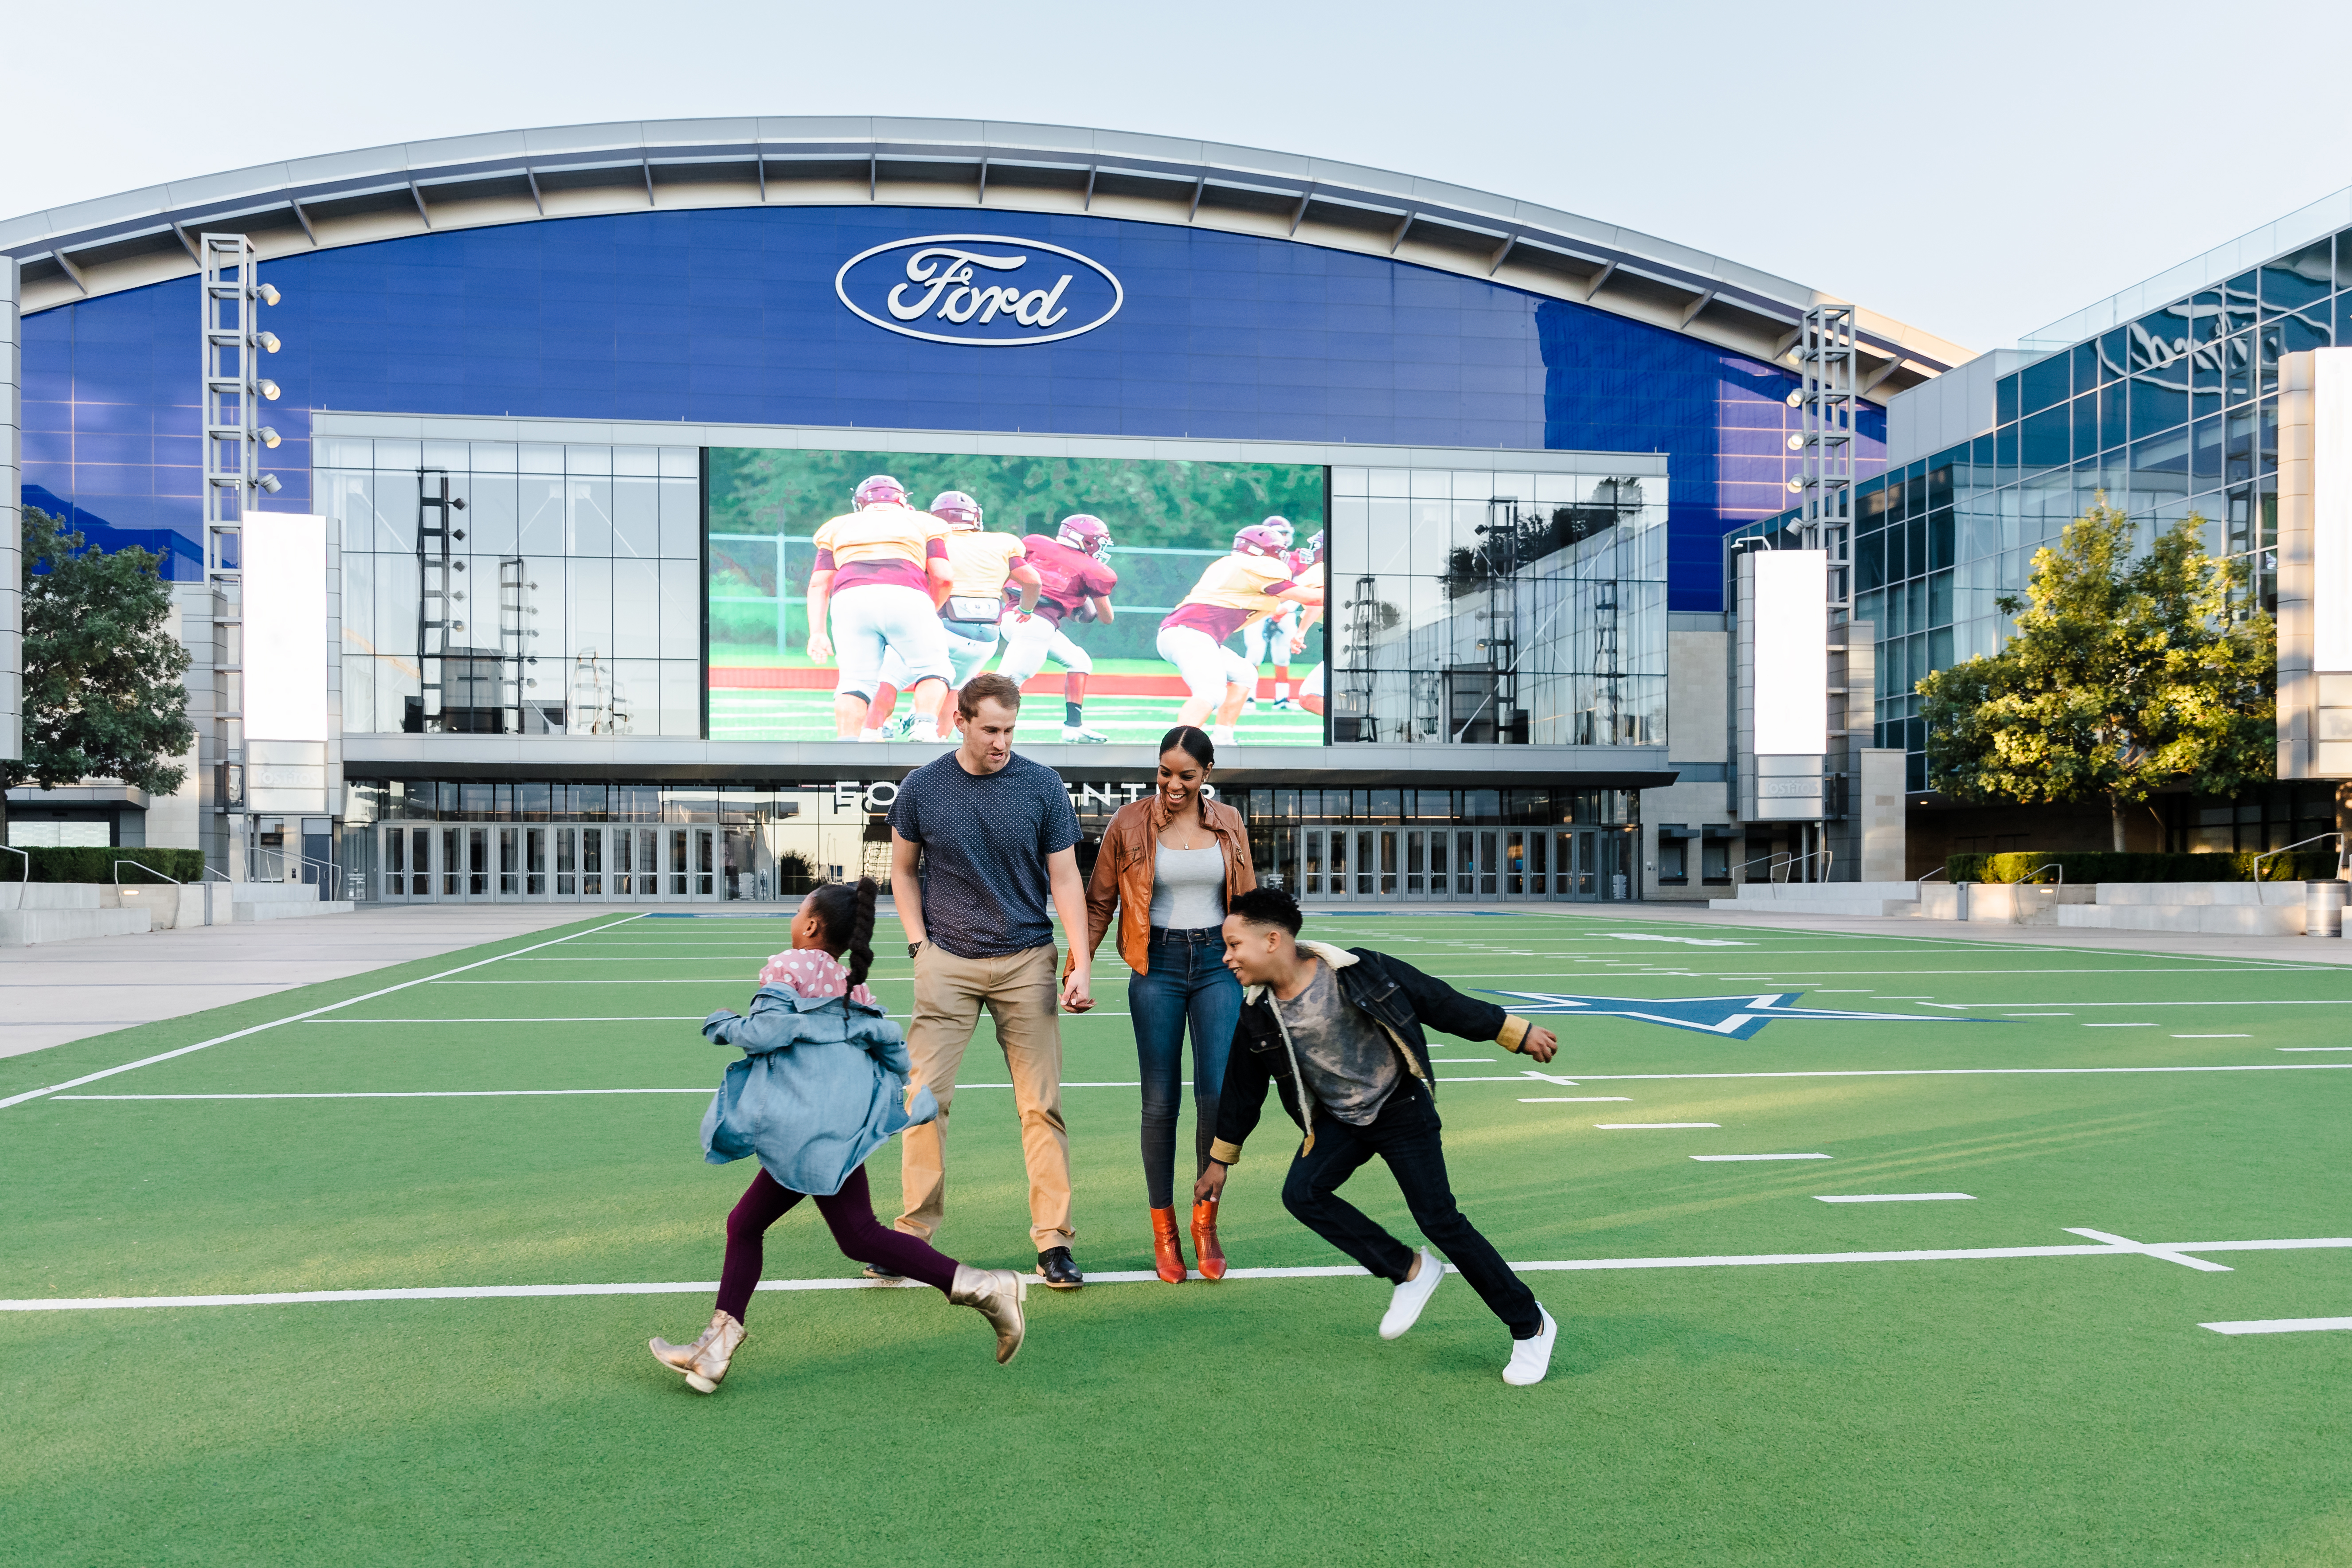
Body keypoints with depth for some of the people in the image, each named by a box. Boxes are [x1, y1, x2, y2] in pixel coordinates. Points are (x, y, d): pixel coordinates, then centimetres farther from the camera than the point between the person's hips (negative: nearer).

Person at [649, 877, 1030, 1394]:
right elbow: (893, 1049, 14)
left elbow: (768, 1033, -13)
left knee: (860, 1237, -8)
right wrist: (898, 1089, 29)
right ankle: (716, 1347, 17)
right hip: (810, 1132, 9)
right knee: (745, 1224, 14)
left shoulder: (788, 967, 0)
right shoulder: (854, 986, 21)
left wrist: (725, 1025, 5)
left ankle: (981, 1286, -12)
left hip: (817, 1121, -9)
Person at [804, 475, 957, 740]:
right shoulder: (923, 522, 26)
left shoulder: (838, 527, 30)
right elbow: (943, 577, 14)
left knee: (856, 680, 6)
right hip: (906, 598, -1)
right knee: (933, 671, 11)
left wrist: (817, 633, 16)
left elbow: (819, 584, 20)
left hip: (850, 600, 2)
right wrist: (930, 613, 30)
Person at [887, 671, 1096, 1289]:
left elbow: (1065, 878, 0)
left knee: (1041, 1104, 0)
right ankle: (914, 1231, 12)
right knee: (926, 1095, -2)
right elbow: (903, 871, 13)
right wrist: (919, 944, 1)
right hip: (948, 961, 1)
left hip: (1026, 961, 0)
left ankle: (1053, 1239, 9)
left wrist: (1082, 963, -7)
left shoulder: (1042, 786, -2)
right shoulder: (922, 788, 0)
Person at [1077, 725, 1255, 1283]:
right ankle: (1163, 1230, 17)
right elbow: (1097, 903, 5)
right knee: (1160, 1103, 2)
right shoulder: (1129, 824, -1)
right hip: (1157, 966, -1)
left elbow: (1248, 901, 15)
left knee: (1219, 1095, -8)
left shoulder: (1228, 824, 6)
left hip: (1217, 964, 1)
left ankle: (1206, 1220, 12)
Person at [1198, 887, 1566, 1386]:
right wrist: (1220, 1160, 13)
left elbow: (1439, 1002, -12)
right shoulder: (1259, 1013, -9)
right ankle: (1410, 1270, 0)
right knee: (1301, 1193, -19)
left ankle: (1531, 1325, 10)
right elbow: (1242, 1088, 6)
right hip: (1338, 1121, 5)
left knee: (1439, 1219, -9)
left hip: (1402, 1111, -4)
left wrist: (1517, 1034, -4)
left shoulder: (1358, 973, -23)